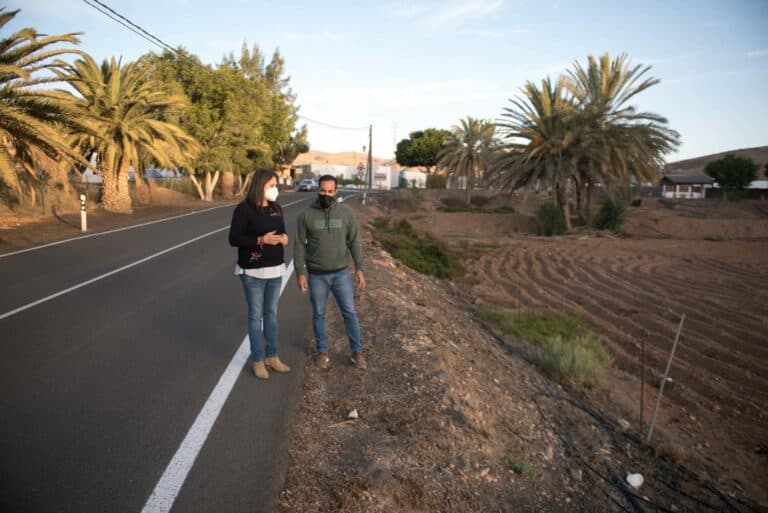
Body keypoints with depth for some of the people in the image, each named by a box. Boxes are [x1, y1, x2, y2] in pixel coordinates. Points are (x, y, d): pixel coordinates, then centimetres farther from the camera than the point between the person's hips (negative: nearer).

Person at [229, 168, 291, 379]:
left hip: (275, 270, 6)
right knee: (255, 316, 5)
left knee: (271, 314, 14)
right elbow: (234, 239, -13)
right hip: (253, 272, -6)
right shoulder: (244, 209, -12)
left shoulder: (276, 208, 7)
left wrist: (284, 238, -6)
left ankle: (272, 357, 27)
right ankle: (258, 360, 19)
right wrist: (261, 240, -23)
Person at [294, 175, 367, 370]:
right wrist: (300, 273, -8)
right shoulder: (306, 215, -6)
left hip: (341, 273, 1)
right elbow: (299, 245, -3)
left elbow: (354, 242, 0)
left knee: (349, 312, 5)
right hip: (316, 275, 0)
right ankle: (322, 352, 27)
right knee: (319, 314, 11)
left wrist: (359, 268, -6)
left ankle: (357, 352, 18)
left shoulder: (346, 212, -3)